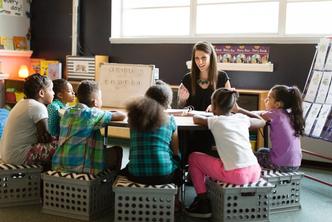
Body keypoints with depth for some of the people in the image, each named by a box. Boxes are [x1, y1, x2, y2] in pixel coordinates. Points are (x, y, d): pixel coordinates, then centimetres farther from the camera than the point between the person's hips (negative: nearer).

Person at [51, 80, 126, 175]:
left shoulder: (68, 112, 7)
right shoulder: (92, 114, -11)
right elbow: (122, 116, -7)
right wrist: (113, 114, 16)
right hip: (80, 168, -7)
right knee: (117, 150, 11)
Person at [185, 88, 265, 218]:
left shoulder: (215, 121, 3)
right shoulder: (242, 118, 13)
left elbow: (196, 119, 22)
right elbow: (262, 122, 33)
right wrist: (239, 109, 36)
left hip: (235, 175, -5)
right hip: (255, 172, 5)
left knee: (193, 158, 14)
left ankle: (203, 202, 15)